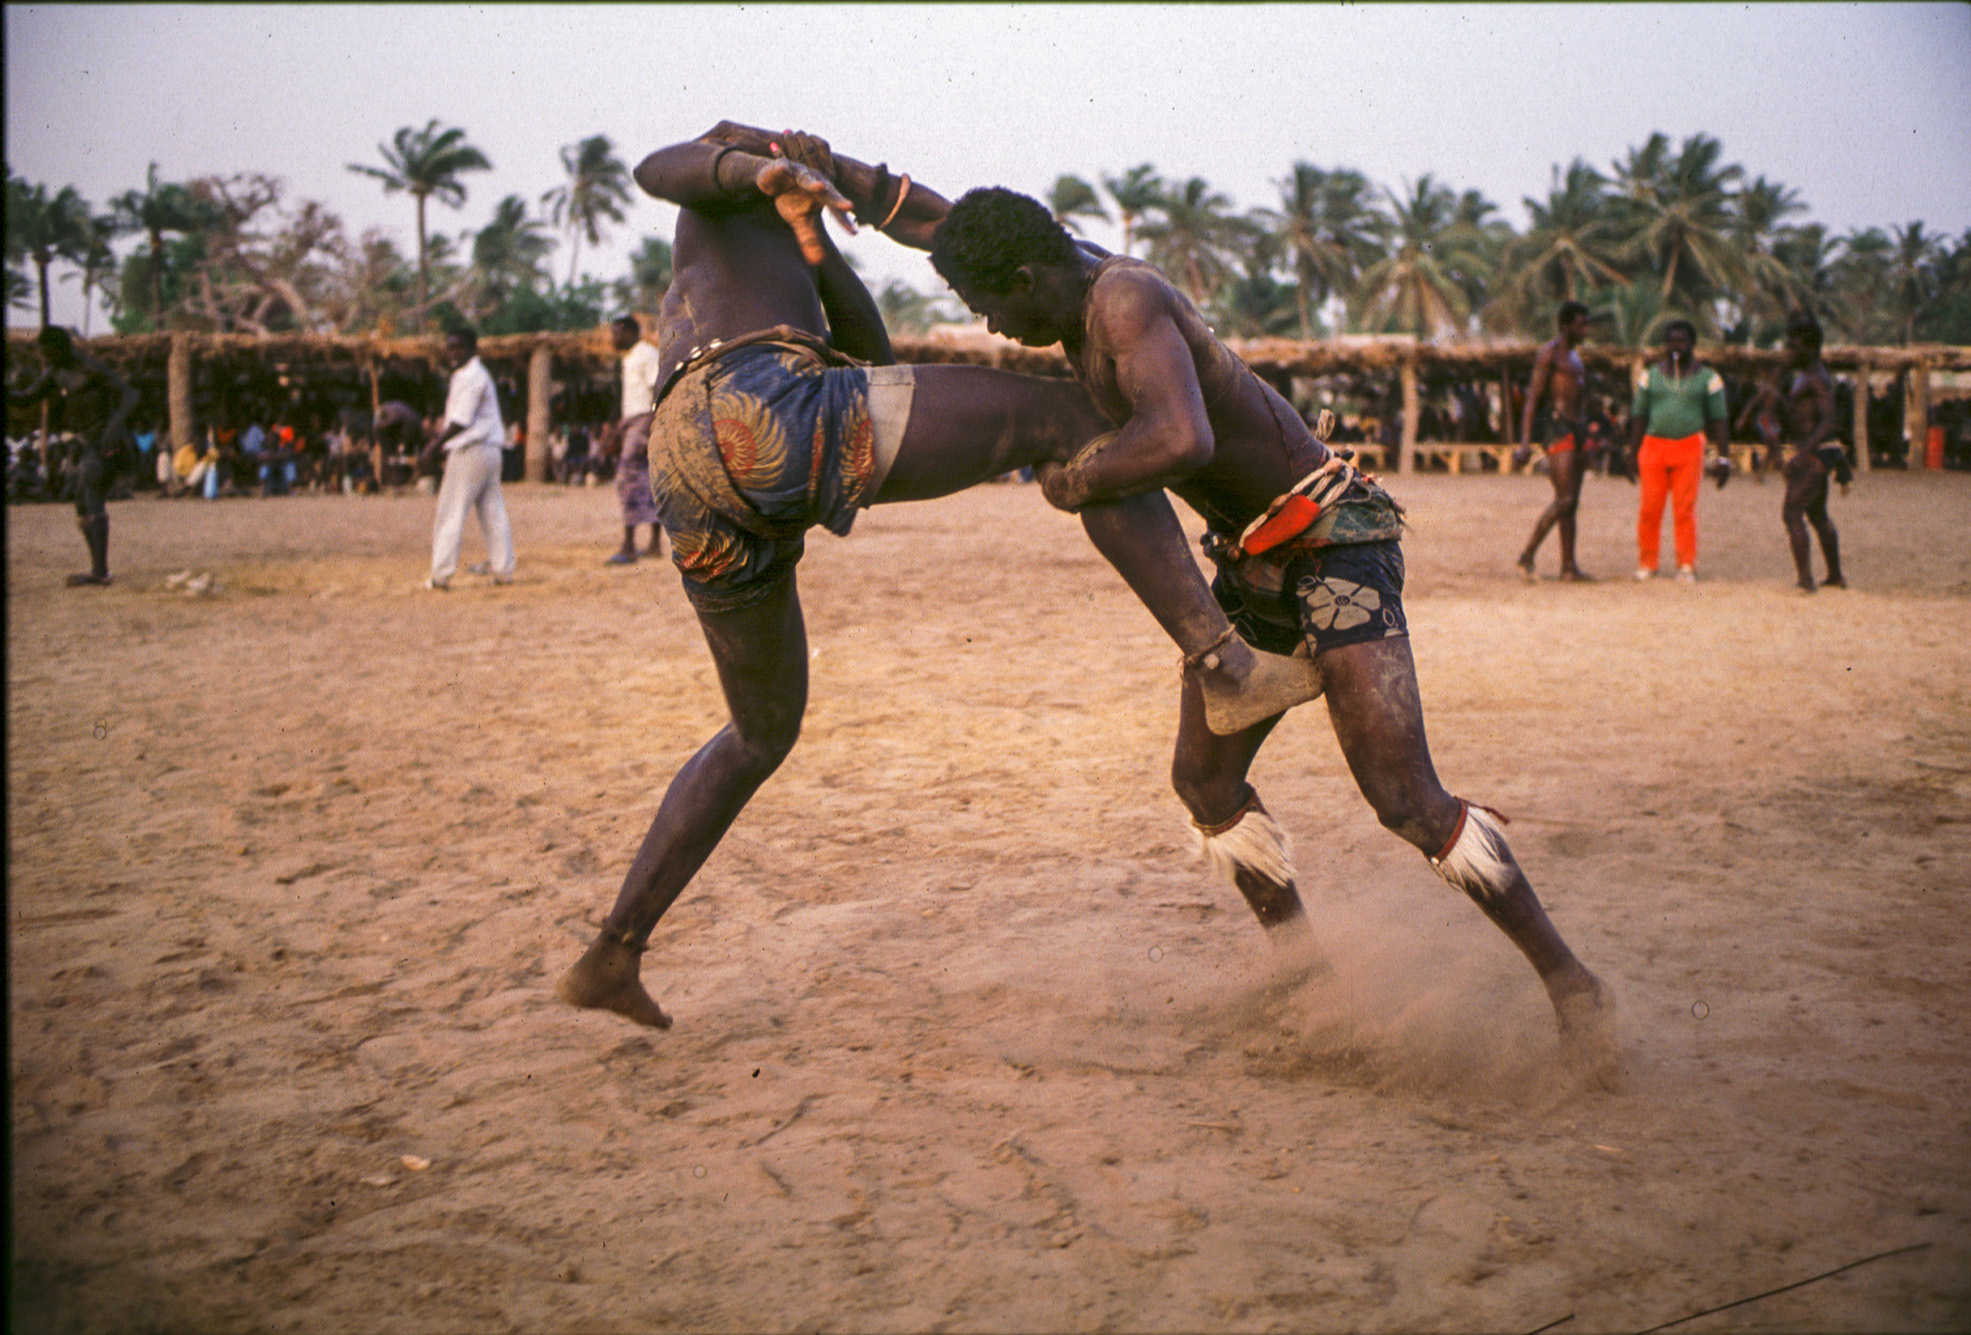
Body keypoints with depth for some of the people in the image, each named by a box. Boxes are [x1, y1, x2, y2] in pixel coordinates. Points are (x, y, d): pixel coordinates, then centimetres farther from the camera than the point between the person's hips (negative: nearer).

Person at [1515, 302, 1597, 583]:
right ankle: (1527, 556, -10)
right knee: (1564, 499, -16)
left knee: (1572, 502, 6)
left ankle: (1569, 566, 7)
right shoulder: (1549, 353, -7)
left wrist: (1584, 437, 24)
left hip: (1574, 430, 9)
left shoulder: (1574, 355, 22)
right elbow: (1534, 397, -12)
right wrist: (1526, 440, -20)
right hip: (1556, 426, -9)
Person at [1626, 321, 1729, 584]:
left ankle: (1687, 566, 4)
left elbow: (1718, 421, 8)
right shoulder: (1651, 376, 12)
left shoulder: (1707, 378, 8)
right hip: (1654, 445, 1)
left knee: (1685, 508, -5)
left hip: (1689, 448, -1)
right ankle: (1646, 564, 7)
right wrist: (1632, 455, 9)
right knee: (1650, 509, -4)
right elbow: (1639, 417, 14)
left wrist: (1723, 457, 2)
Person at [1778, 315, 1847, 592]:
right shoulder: (1805, 376, 16)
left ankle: (1805, 580, -18)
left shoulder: (1817, 379, -16)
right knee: (1817, 516, 19)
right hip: (1813, 454, 11)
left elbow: (1828, 422, -25)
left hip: (1815, 454, -11)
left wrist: (1801, 455, -33)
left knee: (1791, 513, -14)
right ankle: (1836, 577, 29)